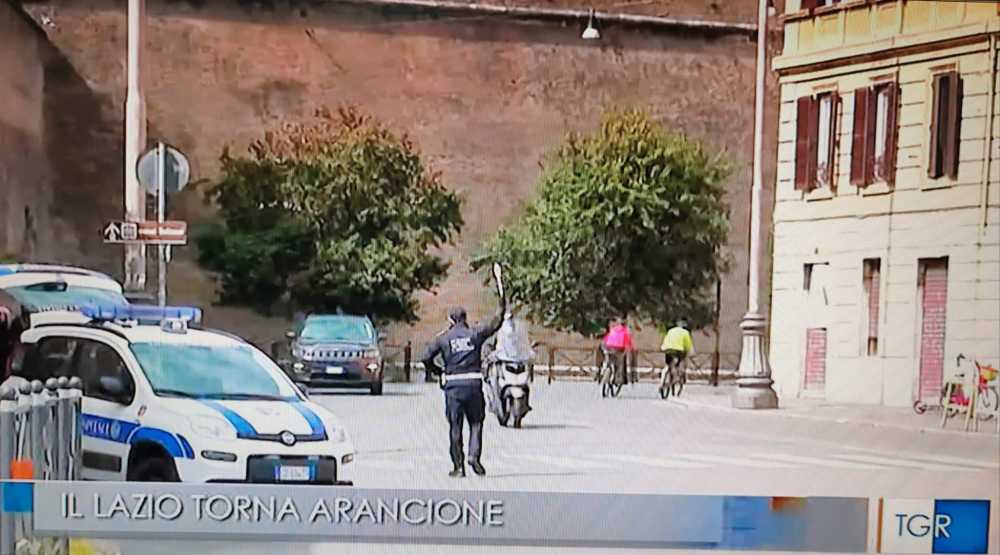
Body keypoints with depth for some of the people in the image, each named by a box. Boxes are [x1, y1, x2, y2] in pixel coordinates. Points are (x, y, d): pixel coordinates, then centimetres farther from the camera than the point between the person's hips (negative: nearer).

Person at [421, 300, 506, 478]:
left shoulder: (443, 338, 4)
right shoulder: (475, 333, 5)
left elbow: (426, 358, -1)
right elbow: (495, 324, 16)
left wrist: (437, 370, 16)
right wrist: (502, 308, 30)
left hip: (453, 385, 0)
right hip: (474, 383, 0)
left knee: (455, 427, 5)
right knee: (476, 423, 11)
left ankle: (458, 466, 5)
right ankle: (474, 456, -8)